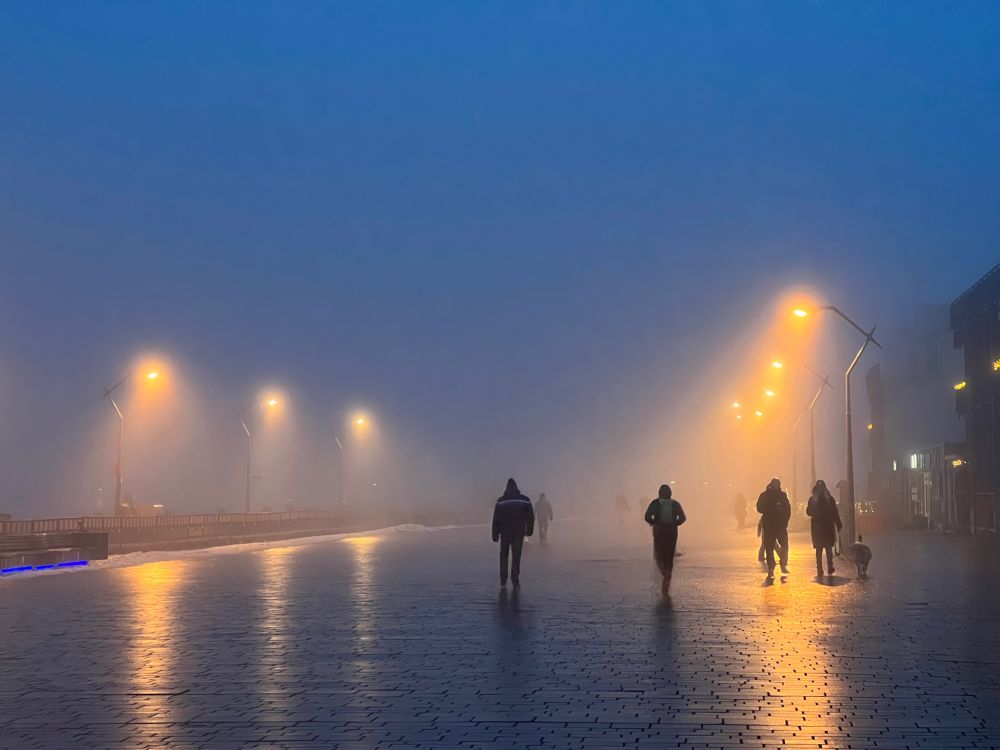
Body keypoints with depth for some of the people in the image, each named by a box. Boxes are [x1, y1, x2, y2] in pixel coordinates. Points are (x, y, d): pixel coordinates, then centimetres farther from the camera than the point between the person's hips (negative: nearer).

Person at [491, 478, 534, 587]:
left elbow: (496, 519, -6)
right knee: (516, 556, 6)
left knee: (504, 556, 13)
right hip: (519, 533, 0)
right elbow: (531, 517, 1)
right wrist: (529, 531, 12)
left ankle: (503, 580, 12)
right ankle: (515, 580, 0)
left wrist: (495, 535, -2)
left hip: (505, 533, 0)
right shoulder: (525, 500, -2)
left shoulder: (500, 501, -6)